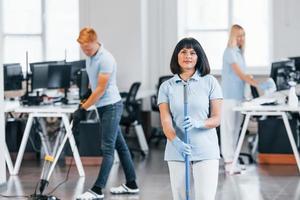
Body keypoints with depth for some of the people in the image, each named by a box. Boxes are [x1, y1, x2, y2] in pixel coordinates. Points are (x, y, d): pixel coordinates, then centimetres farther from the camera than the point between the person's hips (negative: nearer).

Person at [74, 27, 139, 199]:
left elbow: (101, 89, -21)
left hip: (111, 106, -9)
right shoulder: (90, 56, 8)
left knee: (108, 149, -8)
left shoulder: (106, 59, -20)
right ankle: (131, 184, 19)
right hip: (103, 106, 9)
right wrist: (86, 102, 17)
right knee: (120, 146, 13)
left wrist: (83, 109, -18)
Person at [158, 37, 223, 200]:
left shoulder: (210, 82, 0)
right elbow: (165, 121, -5)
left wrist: (198, 123, -22)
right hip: (176, 151, 2)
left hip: (206, 150, -2)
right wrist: (176, 142, -25)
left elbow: (216, 118, -1)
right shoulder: (166, 87, 4)